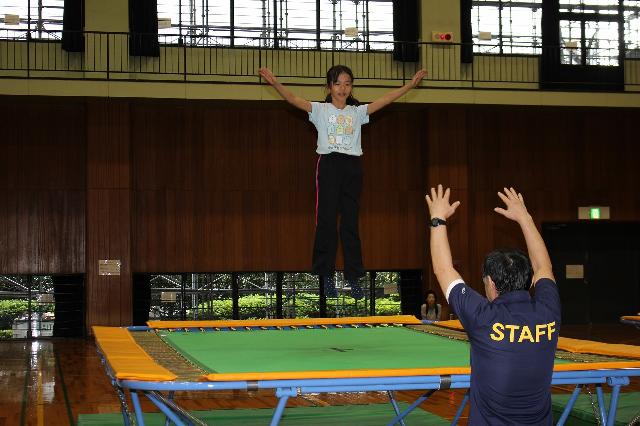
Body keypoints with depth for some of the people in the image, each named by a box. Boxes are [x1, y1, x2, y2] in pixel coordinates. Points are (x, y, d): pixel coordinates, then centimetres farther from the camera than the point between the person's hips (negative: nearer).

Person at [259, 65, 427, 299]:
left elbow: (385, 100, 4)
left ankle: (353, 277, 7)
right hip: (328, 164, -2)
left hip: (352, 166, 2)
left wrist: (410, 85, -6)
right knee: (326, 220, -3)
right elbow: (294, 100, -9)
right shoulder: (320, 110, 5)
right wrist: (275, 83, -26)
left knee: (351, 223, 4)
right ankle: (326, 275, 4)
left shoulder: (357, 112, 12)